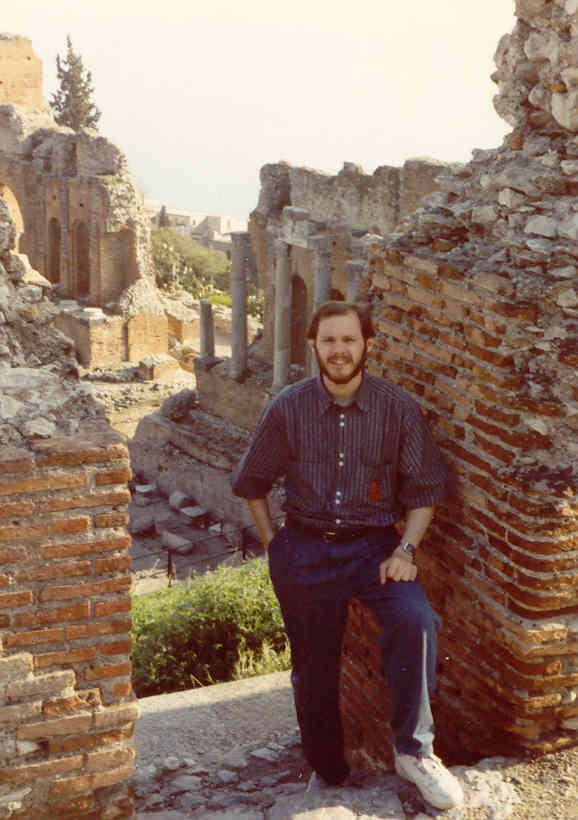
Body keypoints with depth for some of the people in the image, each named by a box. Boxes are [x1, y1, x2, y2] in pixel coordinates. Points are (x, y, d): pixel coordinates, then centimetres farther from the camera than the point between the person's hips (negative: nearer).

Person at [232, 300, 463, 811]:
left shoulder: (398, 409, -5)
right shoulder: (288, 408, -3)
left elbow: (426, 487, 2)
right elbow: (252, 482, 10)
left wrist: (405, 550, -10)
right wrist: (273, 546, 4)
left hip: (373, 545, -1)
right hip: (305, 551, 1)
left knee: (416, 620, -28)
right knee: (314, 667, 9)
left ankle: (414, 750, -11)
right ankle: (328, 771, 31)